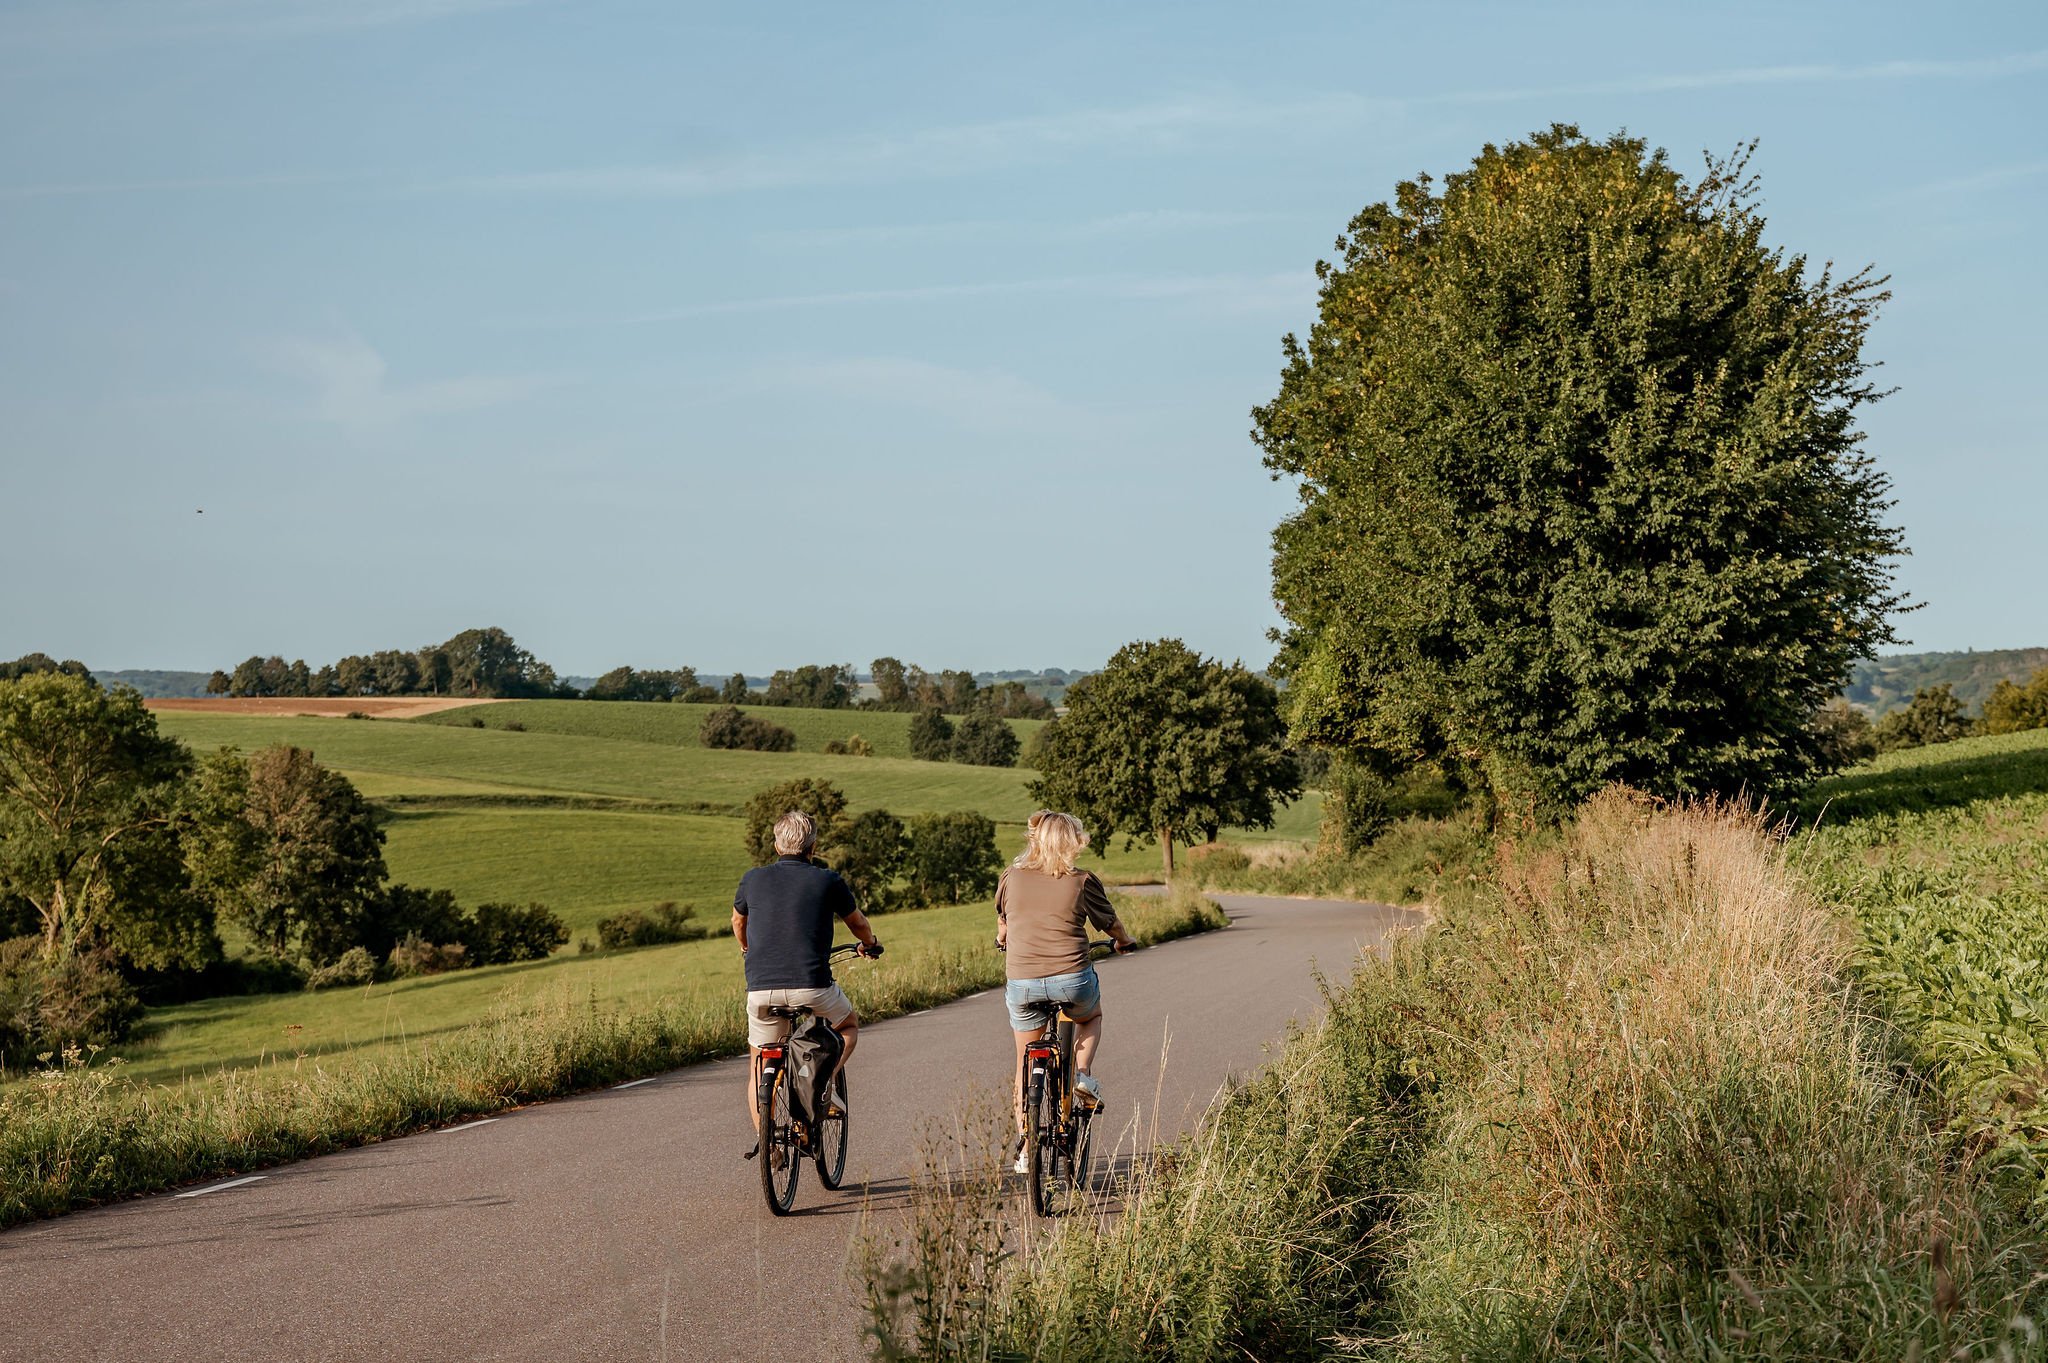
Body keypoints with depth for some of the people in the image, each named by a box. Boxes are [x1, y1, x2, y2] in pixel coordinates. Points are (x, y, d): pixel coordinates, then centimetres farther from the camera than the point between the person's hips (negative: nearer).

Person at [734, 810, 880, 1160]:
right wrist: (870, 944, 42)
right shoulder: (827, 881, 1)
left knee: (759, 1066, 18)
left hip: (761, 989, 2)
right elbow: (858, 923, 19)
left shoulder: (753, 879, 6)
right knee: (849, 1026, 27)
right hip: (812, 987, -2)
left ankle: (763, 1137, 6)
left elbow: (738, 922, 26)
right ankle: (823, 1083, 6)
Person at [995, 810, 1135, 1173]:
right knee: (1091, 1017, 33)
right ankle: (1082, 1072, 8)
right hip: (1072, 979, -2)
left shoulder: (1012, 878, 3)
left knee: (1026, 1065, 17)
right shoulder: (1083, 882, -4)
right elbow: (1110, 923, 12)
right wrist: (1124, 942, 35)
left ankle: (1024, 1147, 16)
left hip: (1022, 982, 2)